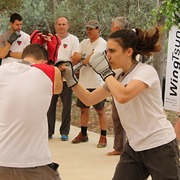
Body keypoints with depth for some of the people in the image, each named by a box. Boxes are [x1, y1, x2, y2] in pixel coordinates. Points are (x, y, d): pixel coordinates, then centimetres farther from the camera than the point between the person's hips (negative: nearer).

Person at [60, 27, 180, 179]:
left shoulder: (146, 71, -16)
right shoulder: (117, 78, 8)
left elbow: (123, 96, -34)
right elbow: (89, 99, 13)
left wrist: (105, 72, -22)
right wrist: (71, 79, 0)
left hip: (160, 147, -8)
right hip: (134, 147, 8)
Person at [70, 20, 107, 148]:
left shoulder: (102, 43, -9)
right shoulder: (84, 43, 11)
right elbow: (76, 57, 1)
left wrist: (81, 58, -15)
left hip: (97, 82, -7)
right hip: (84, 81, 7)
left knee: (100, 110, 0)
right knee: (84, 108, 14)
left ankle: (103, 137, 6)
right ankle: (83, 134, 25)